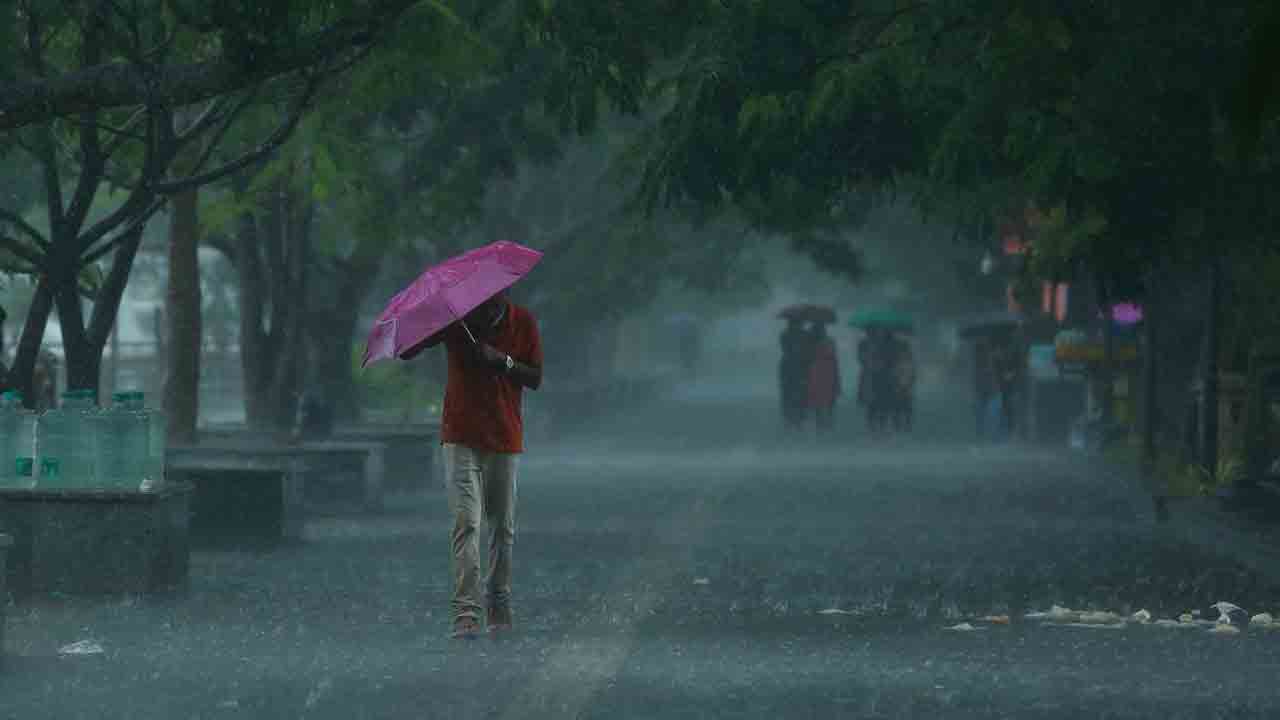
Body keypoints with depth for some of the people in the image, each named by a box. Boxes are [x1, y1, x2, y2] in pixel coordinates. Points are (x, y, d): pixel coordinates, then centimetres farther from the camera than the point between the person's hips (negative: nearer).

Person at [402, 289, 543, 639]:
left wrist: (502, 361, -19)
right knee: (466, 523, -12)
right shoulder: (454, 318, -4)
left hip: (505, 440, 2)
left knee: (503, 527, 8)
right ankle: (466, 612, -17)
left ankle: (500, 605, 21)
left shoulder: (523, 323, -1)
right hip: (461, 440, -2)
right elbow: (406, 352, -6)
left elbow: (535, 379, -2)